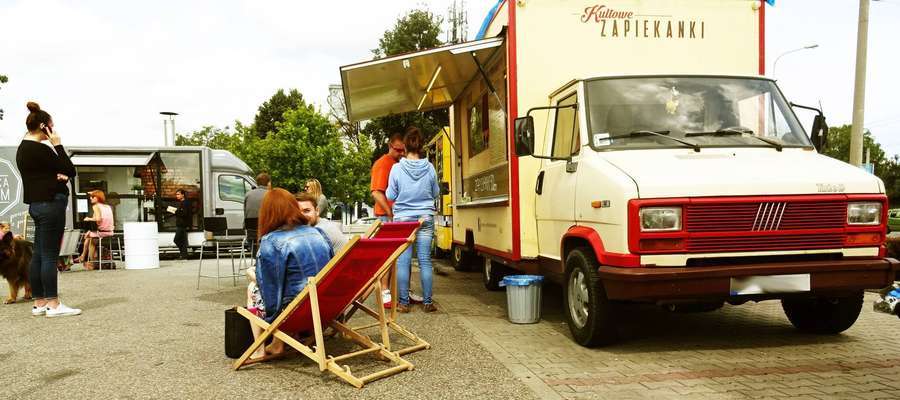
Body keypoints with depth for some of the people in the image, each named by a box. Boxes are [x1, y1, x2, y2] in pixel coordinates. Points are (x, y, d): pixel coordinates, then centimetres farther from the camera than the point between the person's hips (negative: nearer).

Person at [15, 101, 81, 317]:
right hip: (50, 203, -10)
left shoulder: (23, 148, 14)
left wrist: (58, 175, -1)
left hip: (37, 203, 10)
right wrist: (58, 145, -7)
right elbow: (70, 171, -10)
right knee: (50, 255, -8)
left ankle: (39, 303, 14)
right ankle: (53, 305, -6)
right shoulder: (40, 149, -16)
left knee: (38, 255, 9)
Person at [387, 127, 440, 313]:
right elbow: (435, 193, 9)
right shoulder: (429, 168, -3)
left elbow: (390, 196, 1)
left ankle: (404, 302, 8)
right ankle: (427, 302, 9)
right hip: (425, 218, 1)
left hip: (403, 218, -1)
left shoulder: (397, 168, -7)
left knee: (403, 261, 4)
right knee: (425, 261, 5)